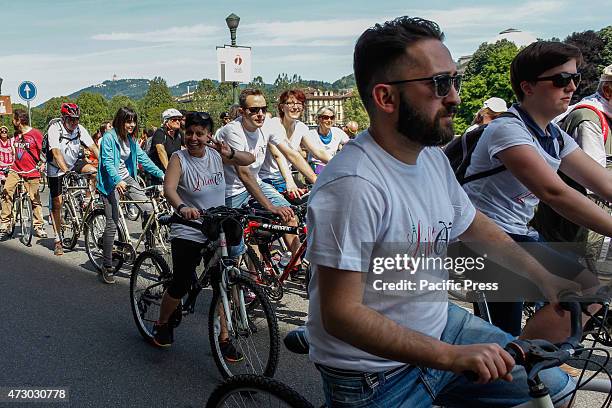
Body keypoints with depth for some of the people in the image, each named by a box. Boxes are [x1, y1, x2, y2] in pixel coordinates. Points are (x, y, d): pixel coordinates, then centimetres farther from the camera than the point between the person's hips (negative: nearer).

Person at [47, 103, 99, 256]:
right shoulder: (54, 129, -24)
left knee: (94, 171, -27)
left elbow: (93, 147, -18)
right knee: (57, 204, -1)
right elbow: (56, 152, -35)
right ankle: (58, 241, 8)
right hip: (56, 169, -3)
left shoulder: (79, 129, -12)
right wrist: (66, 171, -48)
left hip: (74, 163, 3)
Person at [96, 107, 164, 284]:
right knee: (112, 224, -6)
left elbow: (143, 158, 6)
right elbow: (108, 162, -22)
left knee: (148, 208, -12)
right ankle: (107, 266, 4)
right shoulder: (109, 137, -13)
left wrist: (161, 174, -5)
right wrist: (118, 181, -38)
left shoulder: (131, 139, 8)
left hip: (127, 178, 6)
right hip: (111, 182, -6)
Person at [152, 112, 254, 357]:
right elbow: (169, 188, -24)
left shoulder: (215, 154, 2)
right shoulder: (179, 158, -9)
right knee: (181, 285, -2)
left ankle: (223, 338, 16)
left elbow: (250, 160, 4)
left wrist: (230, 153, -17)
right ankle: (161, 324, 27)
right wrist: (181, 207, -45)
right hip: (188, 233, -3)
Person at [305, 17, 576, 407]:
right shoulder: (353, 185, -30)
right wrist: (453, 357, -32)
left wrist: (548, 279, 8)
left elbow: (476, 227, 13)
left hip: (439, 325, 8)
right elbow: (340, 314, -29)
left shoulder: (433, 156, -2)